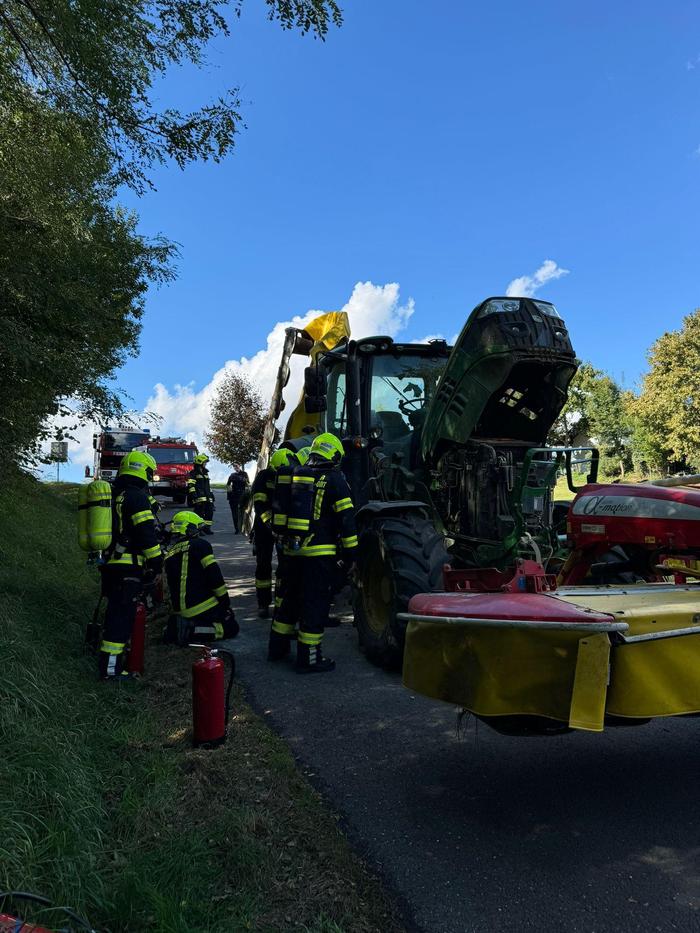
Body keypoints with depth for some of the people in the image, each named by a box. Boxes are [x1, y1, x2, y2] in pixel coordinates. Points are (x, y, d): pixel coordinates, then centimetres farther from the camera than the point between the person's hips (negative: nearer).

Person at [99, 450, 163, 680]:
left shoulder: (113, 495, 17)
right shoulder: (136, 496, -13)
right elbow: (146, 533, -17)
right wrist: (156, 560, -10)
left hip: (110, 564, 9)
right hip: (129, 566, -9)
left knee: (115, 611, 18)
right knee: (122, 615, -6)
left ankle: (107, 658, 29)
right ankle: (110, 668, -4)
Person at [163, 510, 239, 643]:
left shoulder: (169, 555, 12)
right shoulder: (200, 545, -8)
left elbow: (173, 588, 18)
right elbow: (214, 576, -14)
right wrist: (225, 600, -3)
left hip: (181, 611, 7)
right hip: (205, 606, -7)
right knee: (231, 628, 8)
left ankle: (175, 628, 1)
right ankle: (193, 631, -14)